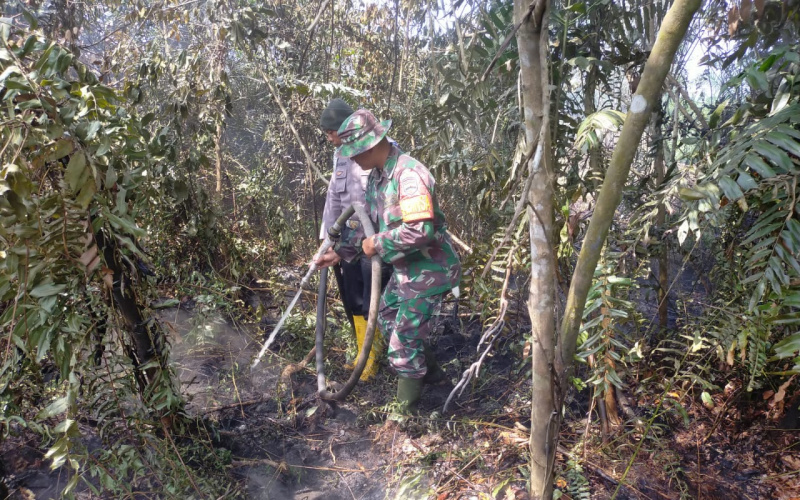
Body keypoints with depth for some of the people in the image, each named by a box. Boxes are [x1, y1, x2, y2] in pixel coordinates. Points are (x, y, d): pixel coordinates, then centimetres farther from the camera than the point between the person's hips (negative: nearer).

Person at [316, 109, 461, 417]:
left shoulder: (409, 174, -26)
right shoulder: (376, 176, 5)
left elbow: (420, 231, -34)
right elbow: (370, 224, 16)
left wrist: (377, 244, -21)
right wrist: (340, 252, 10)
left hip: (428, 271, -10)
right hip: (404, 269, 10)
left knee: (404, 341, -3)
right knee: (388, 319, 26)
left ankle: (406, 412, 17)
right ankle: (431, 372, 44)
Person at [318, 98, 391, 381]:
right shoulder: (340, 156, 10)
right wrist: (327, 238, 14)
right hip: (350, 238, 7)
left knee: (373, 303, 0)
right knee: (354, 300, 14)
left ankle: (373, 356, 21)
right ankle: (364, 353, 30)